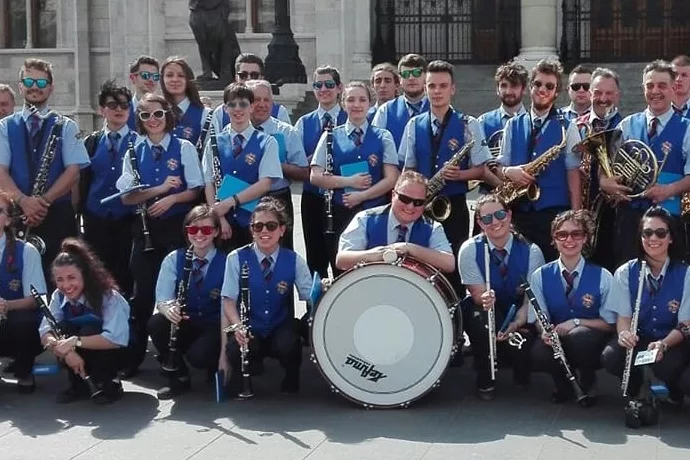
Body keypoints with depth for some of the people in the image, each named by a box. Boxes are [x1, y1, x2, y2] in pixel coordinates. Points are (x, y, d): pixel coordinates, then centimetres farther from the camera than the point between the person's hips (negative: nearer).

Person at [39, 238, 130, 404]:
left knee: (89, 331, -33)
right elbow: (45, 332, -19)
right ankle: (78, 385, -7)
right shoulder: (58, 296, -11)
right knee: (62, 330, -25)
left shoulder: (108, 297, -27)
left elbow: (117, 339, -38)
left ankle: (110, 384, -13)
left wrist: (76, 341, -43)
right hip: (86, 356, 4)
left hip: (119, 352, -4)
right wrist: (66, 350, -39)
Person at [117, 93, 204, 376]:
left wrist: (171, 199, -19)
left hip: (177, 226, -2)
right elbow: (126, 196, -1)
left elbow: (195, 191, -2)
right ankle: (135, 354, 11)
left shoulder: (184, 148, 1)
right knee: (143, 291, 2)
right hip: (145, 228, 2)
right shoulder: (134, 153, 6)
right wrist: (160, 188, -14)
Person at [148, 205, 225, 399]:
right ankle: (179, 377, -5)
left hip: (215, 327, -3)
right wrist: (167, 308, -33)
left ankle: (217, 370, 7)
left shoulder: (226, 262, -11)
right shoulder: (174, 259, -2)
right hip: (184, 325, 3)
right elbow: (162, 298, -9)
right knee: (156, 323, -27)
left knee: (198, 355, -33)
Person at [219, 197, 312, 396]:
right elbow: (229, 301, -9)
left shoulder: (294, 261, -3)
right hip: (248, 329, -1)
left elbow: (310, 297, -5)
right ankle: (239, 381, 6)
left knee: (289, 346, -34)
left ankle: (291, 385, 3)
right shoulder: (237, 258, -7)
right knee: (236, 350, -34)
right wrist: (237, 325, -27)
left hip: (280, 327, 1)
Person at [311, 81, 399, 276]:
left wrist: (361, 196, -13)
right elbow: (316, 177, -1)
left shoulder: (383, 137, 6)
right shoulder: (331, 136, 6)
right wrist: (350, 182, -12)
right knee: (341, 272, 1)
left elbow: (391, 179, -2)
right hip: (339, 213, 0)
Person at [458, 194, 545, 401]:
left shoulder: (531, 251, -13)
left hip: (520, 315, 0)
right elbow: (478, 294, -15)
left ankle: (521, 376, 10)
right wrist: (485, 299, -41)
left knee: (521, 345, -32)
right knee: (479, 315, -36)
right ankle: (485, 380, -11)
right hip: (484, 312, 0)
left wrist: (516, 323, -35)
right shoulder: (470, 250, -13)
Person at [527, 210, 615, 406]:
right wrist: (544, 330, -25)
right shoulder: (540, 276, -1)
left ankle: (588, 384, -4)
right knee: (539, 354, -34)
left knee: (579, 336, -38)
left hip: (590, 341, -1)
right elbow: (537, 318, 0)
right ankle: (563, 384, 3)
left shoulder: (603, 277, -6)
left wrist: (576, 322, -20)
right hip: (557, 339, 1)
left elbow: (610, 323, -4)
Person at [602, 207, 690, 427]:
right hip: (637, 339, 2)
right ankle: (639, 391, 2)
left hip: (671, 342, -1)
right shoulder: (625, 273, -1)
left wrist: (663, 344, -31)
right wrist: (624, 334, -30)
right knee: (610, 357, -31)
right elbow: (623, 316, -4)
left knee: (666, 366, -36)